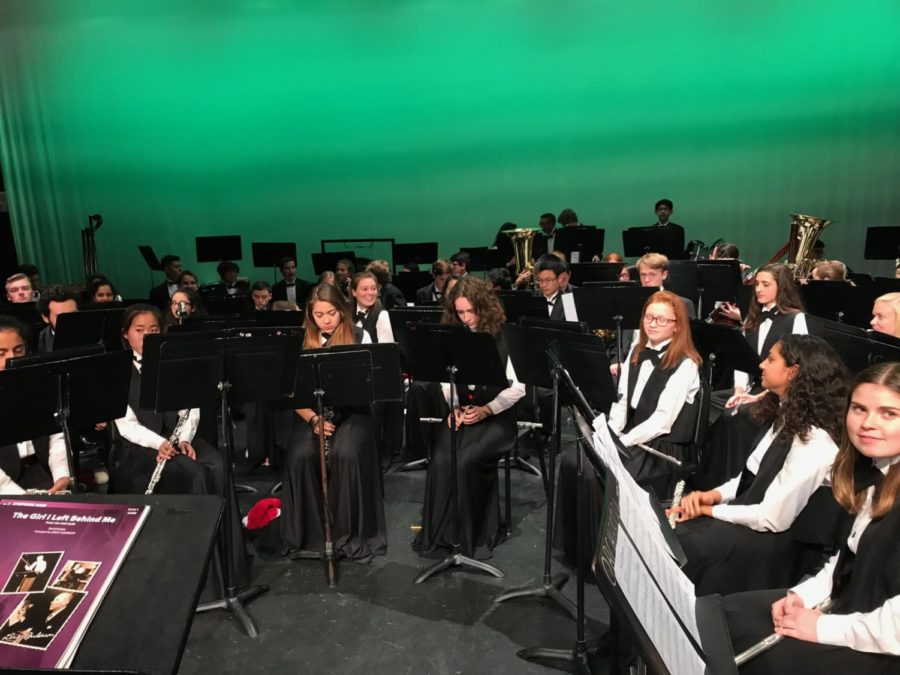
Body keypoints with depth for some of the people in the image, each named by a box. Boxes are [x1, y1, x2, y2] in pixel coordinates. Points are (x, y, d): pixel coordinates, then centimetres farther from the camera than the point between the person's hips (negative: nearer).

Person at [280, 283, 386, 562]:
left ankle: (350, 536, -14)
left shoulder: (360, 337, 2)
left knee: (346, 454, -32)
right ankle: (306, 534, -9)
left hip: (351, 412, -1)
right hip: (312, 413, 2)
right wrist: (313, 419, -16)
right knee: (301, 456, -28)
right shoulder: (302, 343, 6)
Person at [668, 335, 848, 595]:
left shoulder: (815, 442, -23)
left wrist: (710, 509, -14)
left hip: (778, 541, -8)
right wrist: (714, 494, -4)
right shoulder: (785, 415, 5)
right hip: (748, 512, 8)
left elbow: (774, 518, -23)